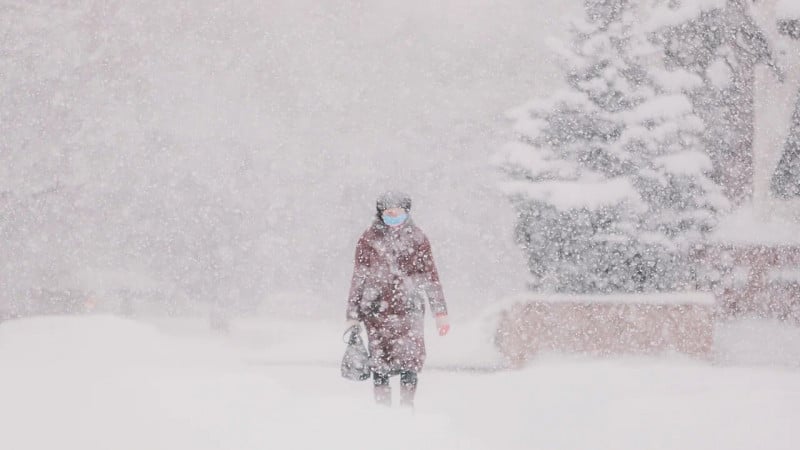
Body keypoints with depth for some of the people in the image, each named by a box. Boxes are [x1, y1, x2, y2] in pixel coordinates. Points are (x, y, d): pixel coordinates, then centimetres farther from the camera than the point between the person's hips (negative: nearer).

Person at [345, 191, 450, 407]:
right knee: (380, 364, 0)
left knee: (412, 359, -7)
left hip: (409, 309, 0)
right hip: (377, 310, 0)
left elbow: (430, 276, 8)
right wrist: (352, 315, 7)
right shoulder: (369, 239, 5)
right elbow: (358, 278, 9)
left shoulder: (417, 238, 7)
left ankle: (407, 406, 6)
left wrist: (440, 312, 4)